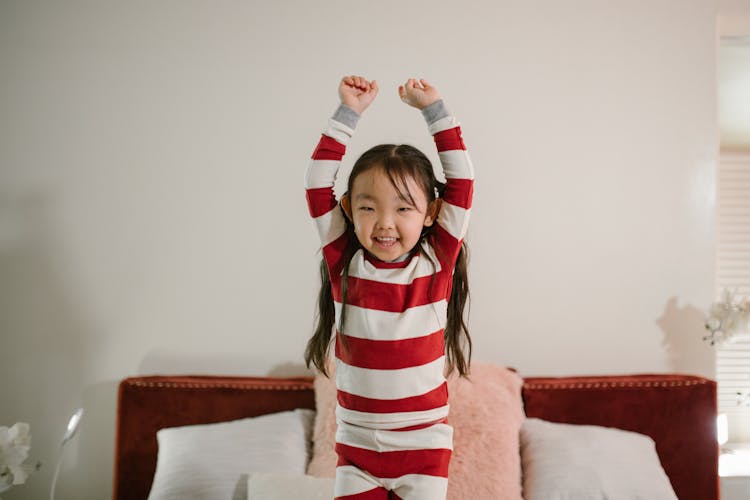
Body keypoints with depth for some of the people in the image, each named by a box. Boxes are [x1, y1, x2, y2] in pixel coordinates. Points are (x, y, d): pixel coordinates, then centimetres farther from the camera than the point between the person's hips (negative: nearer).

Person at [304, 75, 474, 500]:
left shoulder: (435, 263, -7)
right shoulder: (345, 264, -6)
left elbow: (462, 182, -9)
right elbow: (317, 186, -9)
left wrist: (434, 109, -6)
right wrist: (349, 113, -9)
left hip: (423, 447, -1)